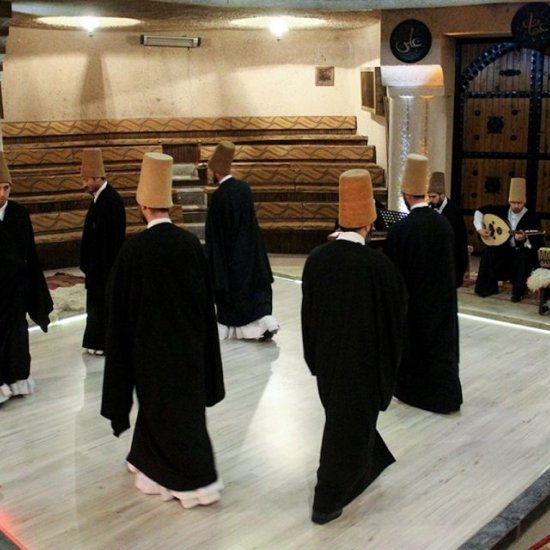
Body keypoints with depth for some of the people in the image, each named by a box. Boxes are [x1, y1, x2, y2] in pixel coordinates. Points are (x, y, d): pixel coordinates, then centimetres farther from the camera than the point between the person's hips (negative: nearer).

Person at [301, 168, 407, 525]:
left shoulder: (317, 259, -8)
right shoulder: (378, 265, -21)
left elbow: (308, 314, 2)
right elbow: (396, 317, -11)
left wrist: (316, 358, 13)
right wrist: (390, 366, 6)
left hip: (328, 357, 5)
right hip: (364, 359, -5)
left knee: (341, 414, 25)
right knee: (350, 424, 8)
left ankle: (368, 466, 48)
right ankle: (327, 502, 17)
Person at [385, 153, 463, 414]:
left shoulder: (400, 229, -20)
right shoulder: (444, 223, -5)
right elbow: (450, 262, 6)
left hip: (413, 298, -4)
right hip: (441, 295, 4)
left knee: (412, 342, 12)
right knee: (440, 342, 13)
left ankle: (411, 389, 27)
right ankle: (443, 394, 18)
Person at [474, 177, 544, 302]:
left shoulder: (532, 217, -17)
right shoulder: (503, 210, -6)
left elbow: (535, 245, -23)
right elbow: (480, 211, 3)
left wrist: (523, 240, -43)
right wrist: (479, 228, -11)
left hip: (523, 251, -3)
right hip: (506, 249, 4)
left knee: (526, 257, -35)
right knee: (488, 251, -21)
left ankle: (518, 291, -20)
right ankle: (488, 286, -6)